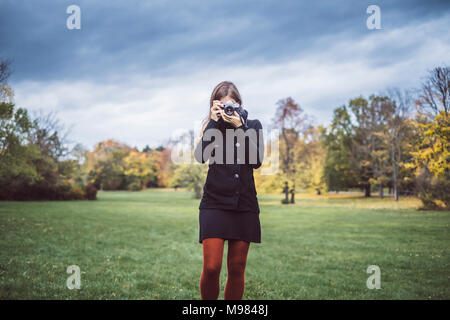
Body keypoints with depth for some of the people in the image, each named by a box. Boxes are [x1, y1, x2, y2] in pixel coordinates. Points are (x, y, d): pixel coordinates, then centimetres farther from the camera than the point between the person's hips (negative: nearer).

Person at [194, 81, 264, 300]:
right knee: (211, 267, -9)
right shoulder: (212, 127, 9)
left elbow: (257, 160, -6)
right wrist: (214, 122, -9)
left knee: (237, 268, 6)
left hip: (244, 204, 1)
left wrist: (238, 127, -10)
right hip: (214, 202, -1)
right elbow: (201, 156, -10)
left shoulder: (252, 125, 10)